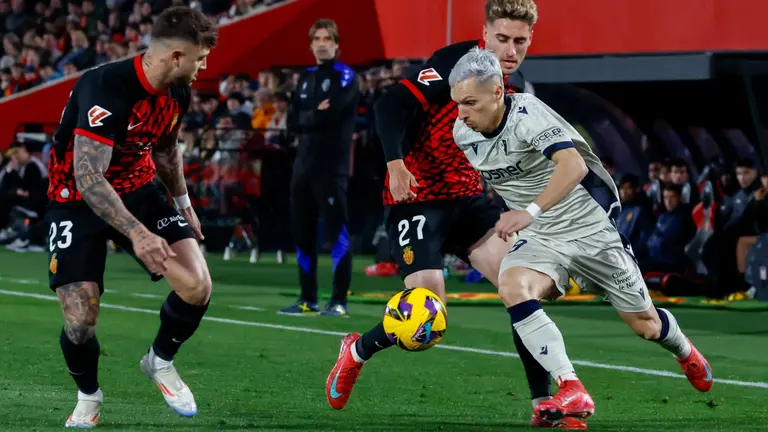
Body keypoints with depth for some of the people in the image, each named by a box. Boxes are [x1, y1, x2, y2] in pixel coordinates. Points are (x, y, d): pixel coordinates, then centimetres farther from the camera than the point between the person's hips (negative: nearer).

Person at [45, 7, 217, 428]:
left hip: (139, 190, 6)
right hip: (78, 200, -6)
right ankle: (88, 396, 17)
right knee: (80, 323, -16)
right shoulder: (105, 88, -31)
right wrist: (137, 233, -42)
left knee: (197, 287, -14)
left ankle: (161, 361, 16)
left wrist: (183, 203, 22)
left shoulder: (177, 92, -6)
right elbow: (87, 177, -35)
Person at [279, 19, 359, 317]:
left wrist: (307, 117, -3)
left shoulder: (345, 77, -4)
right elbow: (293, 123, 8)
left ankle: (339, 300, -8)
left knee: (337, 231, -9)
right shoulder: (305, 78, 18)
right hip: (304, 165, 7)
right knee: (302, 232, 9)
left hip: (332, 167, -7)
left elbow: (328, 116, -18)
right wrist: (316, 114, -6)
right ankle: (308, 299, 17)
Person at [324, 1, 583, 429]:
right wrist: (395, 163, -36)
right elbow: (392, 105, -22)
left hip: (470, 199, 7)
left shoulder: (519, 88, 8)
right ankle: (356, 351, 18)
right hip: (418, 198, -6)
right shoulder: (457, 63, -15)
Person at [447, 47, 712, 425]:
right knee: (512, 287, -30)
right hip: (540, 240, 4)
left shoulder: (527, 114, -26)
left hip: (590, 228, -4)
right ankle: (572, 392, -31)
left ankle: (685, 353, 47)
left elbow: (573, 165, -42)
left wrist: (531, 211, -54)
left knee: (646, 325, 9)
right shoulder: (461, 134, -7)